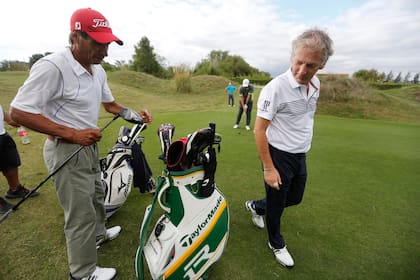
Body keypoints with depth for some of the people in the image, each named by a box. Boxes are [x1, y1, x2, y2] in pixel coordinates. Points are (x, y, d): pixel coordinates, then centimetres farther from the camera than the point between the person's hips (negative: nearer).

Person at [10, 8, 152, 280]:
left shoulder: (98, 70, 5)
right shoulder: (51, 66, -22)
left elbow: (110, 104, 15)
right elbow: (18, 112, -22)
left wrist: (136, 115, -2)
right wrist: (72, 134, -27)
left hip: (89, 146, 9)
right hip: (65, 151, -9)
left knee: (96, 195, 27)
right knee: (81, 214, 2)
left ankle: (98, 234, 52)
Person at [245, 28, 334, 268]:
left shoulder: (315, 84, 1)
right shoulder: (275, 88, -23)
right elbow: (259, 130, -21)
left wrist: (303, 150, 17)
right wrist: (268, 168, -20)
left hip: (301, 156, 8)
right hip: (279, 156, -7)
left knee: (295, 198, 22)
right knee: (276, 205, 11)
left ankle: (256, 206, 46)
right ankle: (277, 244, 39)